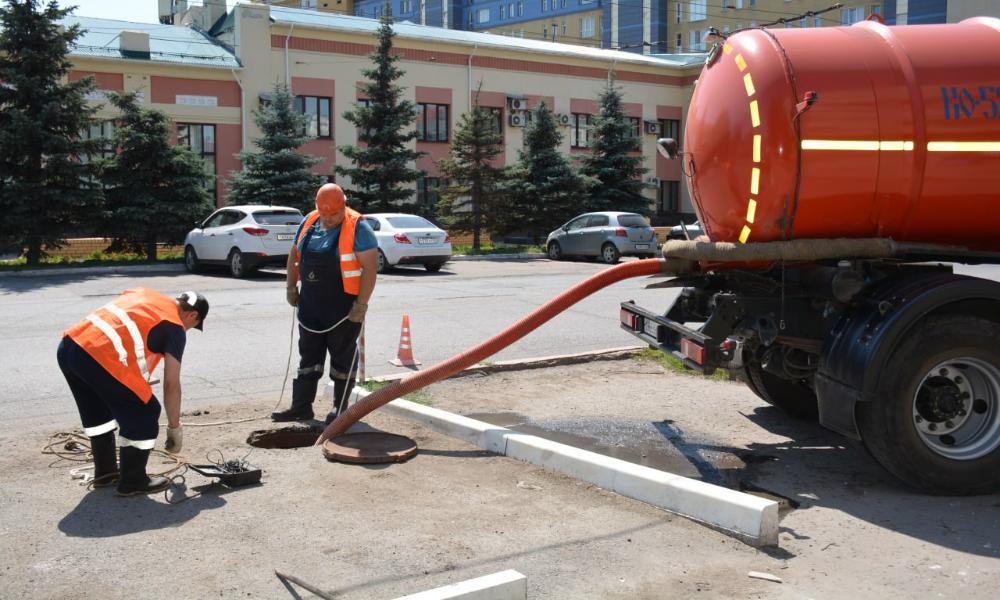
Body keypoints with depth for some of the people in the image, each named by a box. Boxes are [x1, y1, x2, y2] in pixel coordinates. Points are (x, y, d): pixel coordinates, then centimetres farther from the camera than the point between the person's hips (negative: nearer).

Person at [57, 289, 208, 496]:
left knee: (98, 414, 28)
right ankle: (133, 481, 16)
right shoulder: (174, 327, 5)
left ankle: (105, 472, 39)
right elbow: (171, 384, 6)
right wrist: (174, 428, 18)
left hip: (68, 346, 9)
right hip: (98, 356, -9)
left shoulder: (142, 294, 27)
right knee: (143, 415, 7)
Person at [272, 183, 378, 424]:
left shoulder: (357, 228, -15)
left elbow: (370, 266, -18)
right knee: (308, 356, 13)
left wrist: (361, 305, -21)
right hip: (310, 306, 6)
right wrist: (291, 287, 14)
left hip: (343, 309, -6)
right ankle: (301, 406, 22)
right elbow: (294, 255, 18)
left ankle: (340, 408, 18)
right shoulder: (308, 222, 4)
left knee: (342, 357, 6)